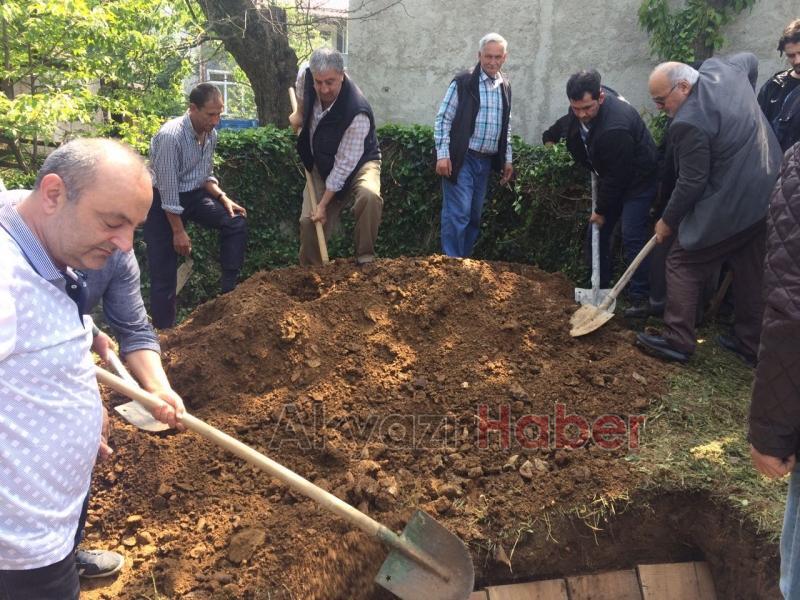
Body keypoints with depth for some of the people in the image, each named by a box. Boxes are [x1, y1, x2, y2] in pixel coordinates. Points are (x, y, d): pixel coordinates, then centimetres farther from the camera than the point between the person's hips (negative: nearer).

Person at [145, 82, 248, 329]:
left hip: (193, 195, 7)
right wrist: (178, 231, -19)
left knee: (236, 222, -12)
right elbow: (168, 189, -24)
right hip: (162, 200, -6)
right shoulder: (170, 136, -27)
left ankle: (229, 290, -1)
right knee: (164, 270, -5)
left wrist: (223, 198, -6)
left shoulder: (211, 134, -3)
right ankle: (164, 330, 9)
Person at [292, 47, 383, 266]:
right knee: (308, 221, -5)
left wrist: (323, 204, -26)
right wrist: (300, 114, 12)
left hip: (358, 163, -5)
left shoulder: (357, 113, -35)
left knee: (369, 195, -36)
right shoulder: (306, 74, -19)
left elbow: (344, 164, -30)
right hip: (321, 165, 5)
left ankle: (365, 260, -22)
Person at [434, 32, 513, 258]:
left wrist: (507, 159, 15)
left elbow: (506, 127, 20)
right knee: (457, 213, -10)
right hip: (461, 159, -6)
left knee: (475, 216, 9)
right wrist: (442, 155, -15)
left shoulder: (505, 87, 13)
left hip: (486, 161, 6)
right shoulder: (463, 82, -6)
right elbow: (443, 119, -7)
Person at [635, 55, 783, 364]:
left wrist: (668, 221, -4)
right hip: (765, 193, 9)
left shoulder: (690, 122, -24)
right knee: (750, 272, 16)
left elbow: (691, 183, -18)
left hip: (730, 206, -9)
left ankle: (677, 341, 6)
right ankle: (751, 344, 26)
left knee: (683, 264, 4)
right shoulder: (720, 67, 2)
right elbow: (750, 59, 27)